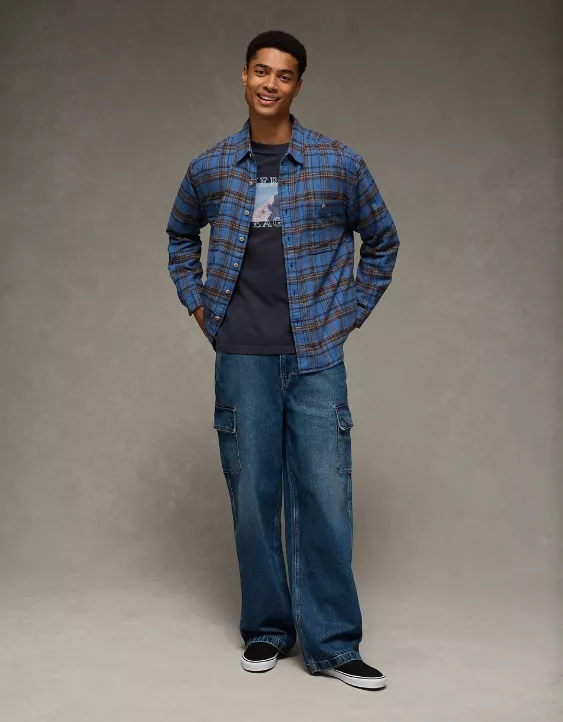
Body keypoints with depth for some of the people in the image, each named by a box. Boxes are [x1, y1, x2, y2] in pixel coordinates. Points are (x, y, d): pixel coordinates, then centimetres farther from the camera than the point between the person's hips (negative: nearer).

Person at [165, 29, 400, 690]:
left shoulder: (338, 164, 0)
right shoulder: (210, 169, 6)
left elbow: (381, 239, 13)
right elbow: (180, 235, 24)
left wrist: (351, 312, 7)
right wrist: (198, 305, 14)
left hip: (316, 355, -1)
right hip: (242, 358, 2)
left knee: (324, 497, -3)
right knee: (252, 496, 6)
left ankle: (332, 645, 9)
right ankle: (266, 631, 22)